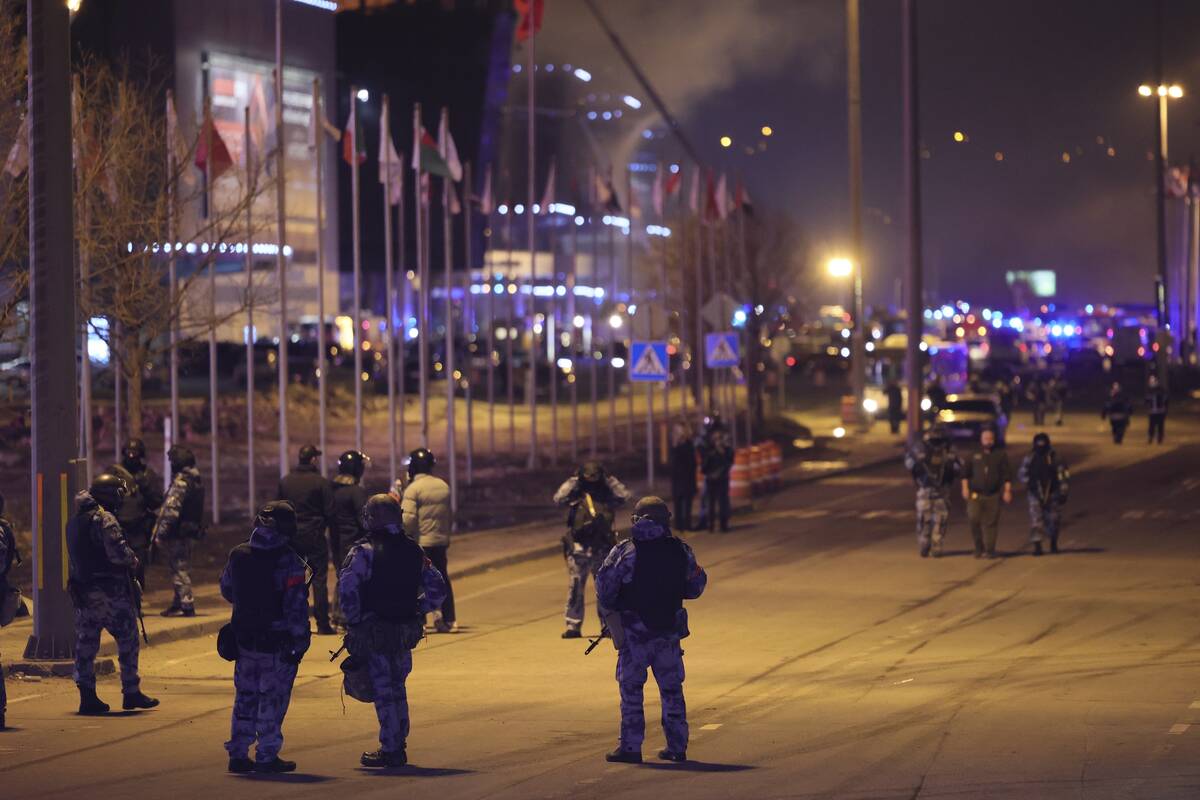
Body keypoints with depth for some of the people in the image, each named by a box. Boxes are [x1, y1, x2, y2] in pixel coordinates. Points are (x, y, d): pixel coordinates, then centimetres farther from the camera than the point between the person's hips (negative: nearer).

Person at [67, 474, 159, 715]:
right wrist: (133, 562, -3)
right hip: (110, 592, -7)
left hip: (83, 592, 7)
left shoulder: (74, 522, 12)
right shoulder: (104, 519, -14)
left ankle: (87, 697, 8)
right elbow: (118, 553, -23)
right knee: (128, 640, 4)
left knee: (85, 644, 9)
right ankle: (131, 693, 6)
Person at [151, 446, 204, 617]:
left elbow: (171, 511, -23)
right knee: (182, 569, 17)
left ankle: (187, 606, -6)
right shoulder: (196, 481, 12)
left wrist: (160, 534, -20)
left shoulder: (180, 482, -18)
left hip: (177, 533, -9)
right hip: (191, 531, 9)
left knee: (179, 569, -5)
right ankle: (179, 603, 26)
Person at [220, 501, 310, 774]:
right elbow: (296, 606, -16)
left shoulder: (238, 555, 2)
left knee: (245, 697, 15)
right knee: (273, 700, 3)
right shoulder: (288, 561, -14)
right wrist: (301, 640, -11)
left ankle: (238, 754, 17)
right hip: (277, 643, -5)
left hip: (244, 637, 5)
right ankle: (267, 757, 5)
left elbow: (226, 590, 16)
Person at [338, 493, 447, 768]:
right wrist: (418, 611, 13)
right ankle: (399, 746, 22)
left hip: (373, 632, -5)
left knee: (383, 691, 0)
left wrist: (354, 621, -11)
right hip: (406, 632, 5)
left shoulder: (364, 551, -10)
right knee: (397, 688, 18)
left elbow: (346, 587, -21)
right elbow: (437, 588, 10)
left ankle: (390, 750, 1)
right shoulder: (413, 551, 8)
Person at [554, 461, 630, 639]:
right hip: (579, 549, -2)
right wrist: (573, 481, -10)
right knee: (576, 587, -2)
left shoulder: (606, 496, 8)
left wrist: (609, 480, -3)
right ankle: (573, 625, 1)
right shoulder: (575, 496, 1)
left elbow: (624, 495, -5)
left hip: (603, 549, 2)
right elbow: (558, 499, -15)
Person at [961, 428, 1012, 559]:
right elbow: (965, 473, 15)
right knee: (974, 519, -13)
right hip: (975, 494, 0)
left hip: (993, 495, 0)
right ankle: (979, 548, 2)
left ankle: (989, 550, 3)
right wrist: (965, 488, 3)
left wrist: (1007, 491, -1)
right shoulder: (974, 456, 13)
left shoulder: (1000, 456, 10)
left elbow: (1007, 475, 7)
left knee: (991, 523, -2)